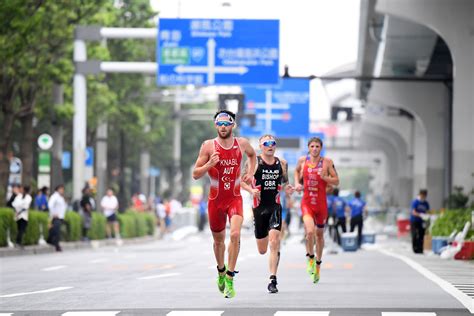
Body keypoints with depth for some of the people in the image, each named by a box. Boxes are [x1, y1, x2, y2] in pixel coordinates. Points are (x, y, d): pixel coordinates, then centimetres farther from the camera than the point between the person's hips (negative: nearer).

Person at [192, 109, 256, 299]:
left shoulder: (242, 144, -2)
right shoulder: (208, 146, -8)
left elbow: (252, 155, 24)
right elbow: (195, 174, -7)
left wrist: (250, 172, 8)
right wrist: (209, 164, -24)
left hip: (235, 199, 0)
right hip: (215, 200, 0)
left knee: (235, 234, -23)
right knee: (218, 239, 15)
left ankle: (230, 279, -17)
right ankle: (221, 270, 44)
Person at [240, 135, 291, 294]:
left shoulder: (282, 163, 7)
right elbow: (242, 181, 0)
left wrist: (288, 188, -1)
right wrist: (251, 190, -18)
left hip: (275, 207, 1)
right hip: (259, 207, -1)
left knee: (274, 243, -17)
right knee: (262, 250, 8)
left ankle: (273, 280, -16)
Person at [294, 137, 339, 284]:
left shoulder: (327, 162, -5)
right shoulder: (303, 160, -1)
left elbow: (336, 181, -2)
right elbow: (297, 171, 22)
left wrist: (324, 178, -20)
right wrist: (297, 183, 5)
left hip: (321, 204, 1)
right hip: (307, 203, -1)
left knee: (319, 234, 15)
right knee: (310, 231, -22)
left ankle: (318, 263, 36)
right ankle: (310, 258, 4)